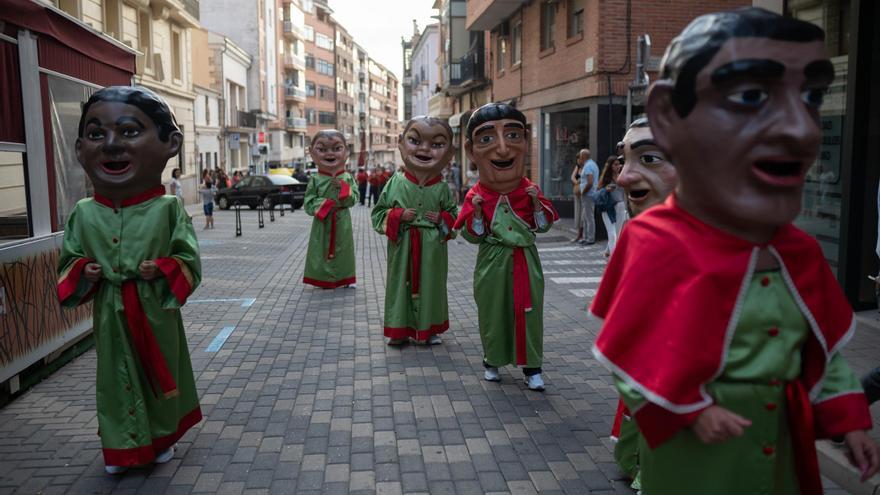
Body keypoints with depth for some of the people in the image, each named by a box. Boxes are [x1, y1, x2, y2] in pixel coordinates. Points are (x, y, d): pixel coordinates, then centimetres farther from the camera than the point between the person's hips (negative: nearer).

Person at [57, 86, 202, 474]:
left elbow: (189, 261, -7)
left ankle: (161, 439, 37)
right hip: (111, 317, 2)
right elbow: (69, 259, 8)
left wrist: (163, 270, -23)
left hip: (155, 315, -2)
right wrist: (81, 272, -11)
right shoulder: (84, 213, -2)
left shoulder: (168, 209, -11)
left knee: (159, 376, 15)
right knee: (117, 380, 13)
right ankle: (121, 448, 31)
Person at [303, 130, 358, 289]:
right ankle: (324, 279, 15)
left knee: (342, 249, 10)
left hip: (342, 223, 1)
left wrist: (343, 187, -19)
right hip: (322, 223, -1)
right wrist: (327, 204, -17)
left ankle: (345, 278, 23)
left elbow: (353, 199, -5)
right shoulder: (315, 180, -3)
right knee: (323, 250, 3)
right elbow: (308, 205, -5)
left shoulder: (347, 178, 0)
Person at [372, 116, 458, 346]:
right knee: (402, 285, 6)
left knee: (430, 286, 10)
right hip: (403, 248, -1)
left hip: (431, 250, 1)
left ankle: (430, 329, 25)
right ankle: (399, 329, 20)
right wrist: (398, 215, -14)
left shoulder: (442, 188, 0)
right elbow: (378, 214, 2)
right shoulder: (396, 183, -3)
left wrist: (442, 219, -9)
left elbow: (453, 213, 11)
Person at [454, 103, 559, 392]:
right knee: (493, 313, 9)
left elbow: (543, 226, 3)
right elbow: (472, 236, -3)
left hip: (525, 264, 1)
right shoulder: (476, 196, -7)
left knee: (528, 313, 5)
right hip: (492, 265, -1)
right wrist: (476, 212, -18)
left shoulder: (530, 191, -2)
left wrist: (536, 203, -12)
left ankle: (531, 366, 18)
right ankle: (492, 361, 28)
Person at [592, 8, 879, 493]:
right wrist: (688, 409, -18)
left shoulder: (798, 251, -3)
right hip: (692, 444, -6)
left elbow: (823, 348, 10)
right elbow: (630, 350, -17)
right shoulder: (661, 247, -24)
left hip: (780, 440, 6)